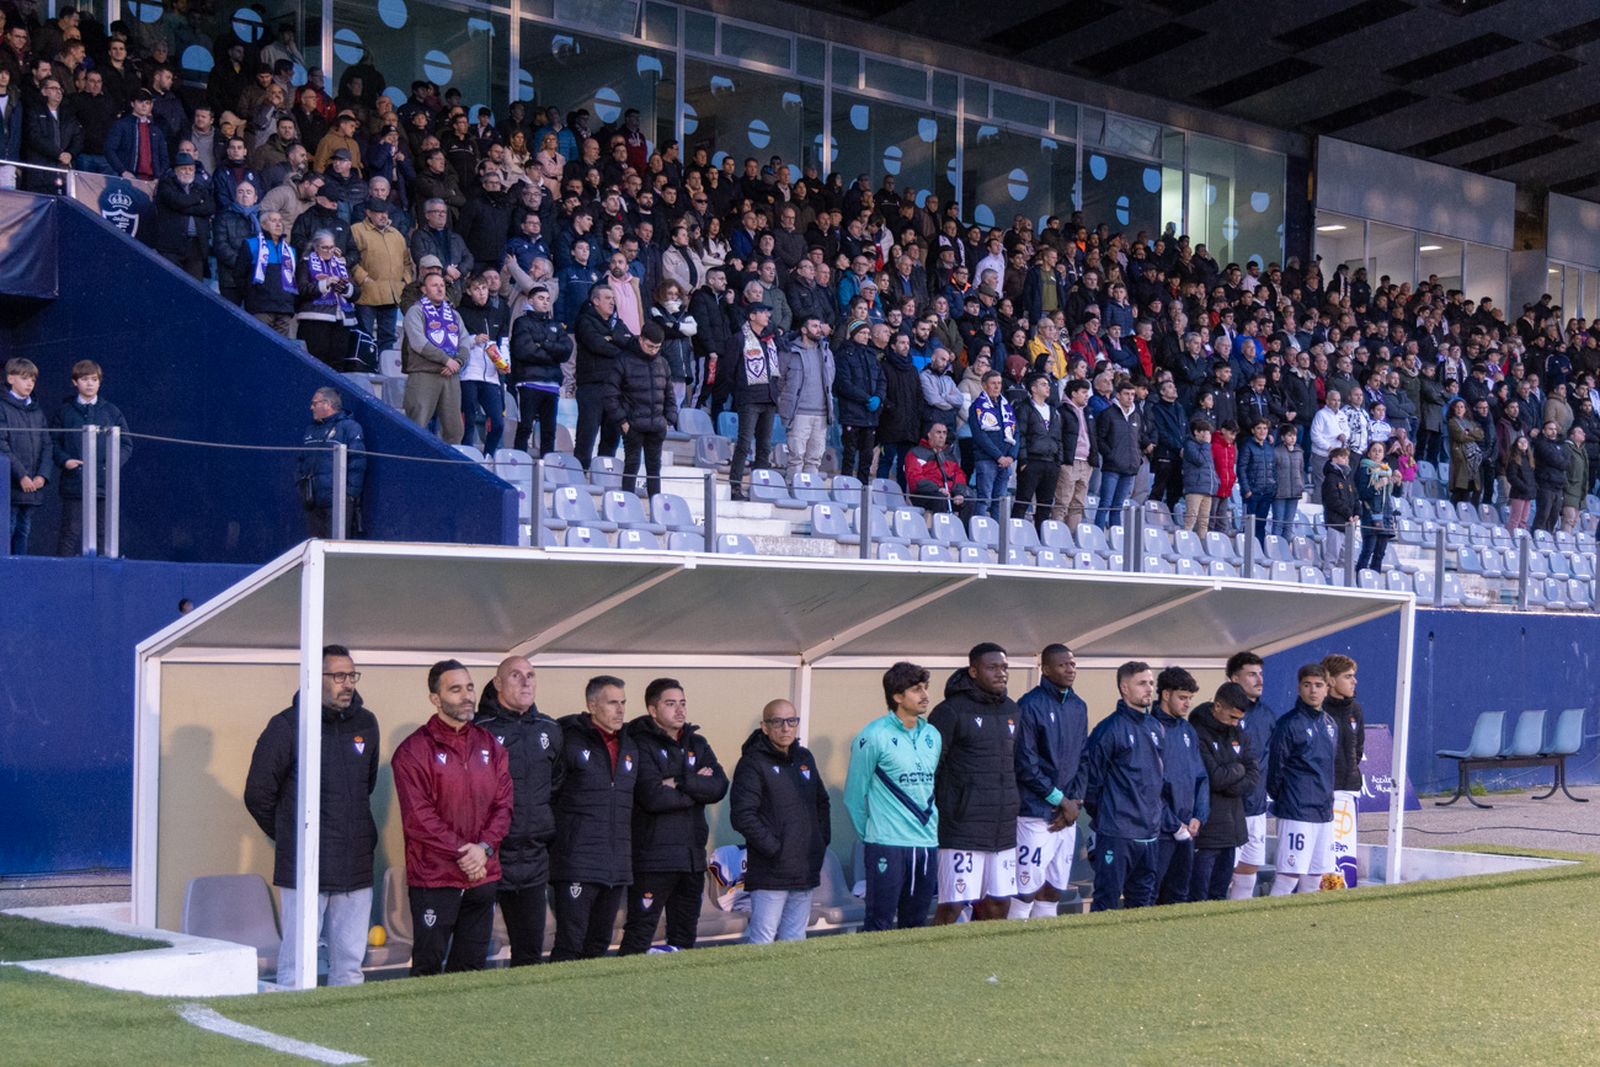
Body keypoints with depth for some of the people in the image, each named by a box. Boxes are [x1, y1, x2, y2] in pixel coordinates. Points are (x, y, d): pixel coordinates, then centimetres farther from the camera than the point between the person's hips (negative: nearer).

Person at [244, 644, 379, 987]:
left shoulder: (366, 724, 9)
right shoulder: (287, 725, -6)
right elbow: (258, 793, -1)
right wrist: (286, 835, 9)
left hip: (356, 867, 5)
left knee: (350, 963, 9)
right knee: (297, 963, -2)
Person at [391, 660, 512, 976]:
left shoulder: (489, 745, 11)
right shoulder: (414, 750, -6)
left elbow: (503, 804, 7)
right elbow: (418, 817, -12)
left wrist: (484, 848, -9)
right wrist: (461, 852, -14)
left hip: (483, 876, 5)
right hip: (433, 878, -5)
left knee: (471, 967, 11)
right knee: (429, 967, -1)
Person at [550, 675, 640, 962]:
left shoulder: (629, 747, 15)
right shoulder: (569, 740, -8)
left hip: (618, 867, 7)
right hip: (577, 864, -7)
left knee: (599, 944, 12)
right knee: (569, 947, -8)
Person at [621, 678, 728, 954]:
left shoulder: (697, 744, 14)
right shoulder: (641, 745, -7)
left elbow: (720, 786, -2)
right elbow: (653, 797, -20)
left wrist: (679, 783, -14)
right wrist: (697, 788, -7)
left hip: (692, 857, 7)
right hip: (652, 858, -7)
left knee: (685, 937, 13)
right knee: (638, 940, -6)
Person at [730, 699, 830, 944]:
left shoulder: (804, 758, 14)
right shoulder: (753, 763, -7)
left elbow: (822, 802, 25)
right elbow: (742, 816, -16)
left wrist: (822, 841, 12)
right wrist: (773, 848, -16)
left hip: (806, 872, 7)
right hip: (770, 874, -7)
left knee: (795, 940, 11)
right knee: (763, 941, -8)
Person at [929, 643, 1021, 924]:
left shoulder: (1013, 711, 13)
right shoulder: (951, 711, -8)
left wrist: (1013, 803, 16)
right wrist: (936, 813, -10)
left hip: (1004, 830, 7)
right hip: (962, 830, -7)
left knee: (998, 906, 9)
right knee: (952, 906, -7)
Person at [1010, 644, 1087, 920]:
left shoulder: (1079, 707, 12)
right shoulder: (1030, 706, -10)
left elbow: (1083, 760, 14)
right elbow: (1026, 765, -12)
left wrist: (1075, 800, 0)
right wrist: (1060, 799, -9)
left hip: (1067, 816, 7)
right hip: (1036, 814, -7)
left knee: (1053, 892, 10)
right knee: (1026, 891, -8)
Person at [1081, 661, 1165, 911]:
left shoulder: (1156, 728, 13)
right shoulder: (1110, 729, -11)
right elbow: (1089, 776, -11)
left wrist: (1155, 813, 17)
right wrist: (1101, 815, -2)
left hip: (1150, 833, 7)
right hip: (1117, 834, -7)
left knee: (1144, 902, 14)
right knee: (1106, 902, -3)